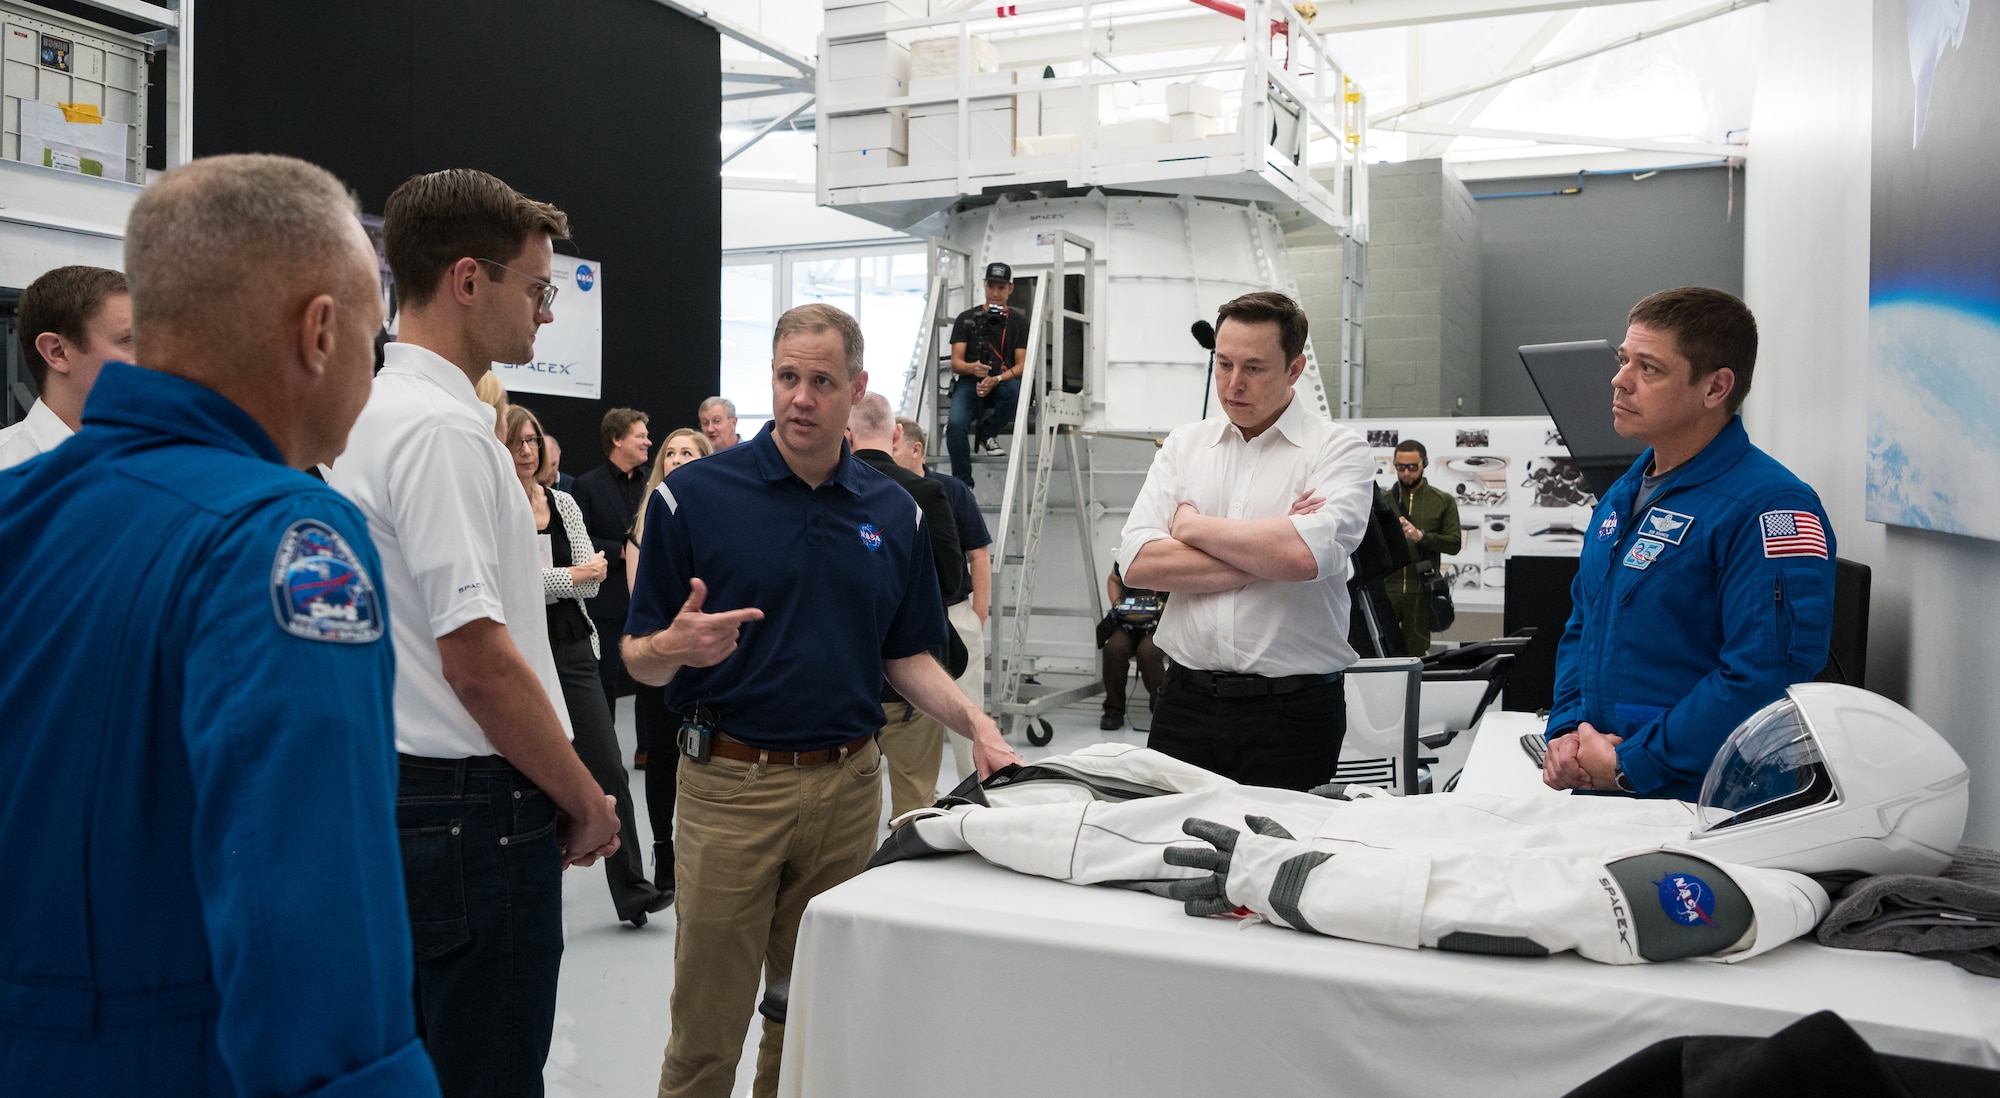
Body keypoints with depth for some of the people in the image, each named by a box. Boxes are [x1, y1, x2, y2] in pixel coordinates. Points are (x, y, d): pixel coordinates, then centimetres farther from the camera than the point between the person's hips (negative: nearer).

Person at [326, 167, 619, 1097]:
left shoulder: (374, 410, 13)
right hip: (469, 814, -10)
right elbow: (478, 657, -22)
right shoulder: (441, 428, -18)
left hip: (398, 798, 10)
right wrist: (586, 801, -10)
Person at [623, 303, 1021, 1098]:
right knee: (707, 1023, 5)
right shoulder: (694, 495, -6)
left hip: (849, 785, 3)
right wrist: (676, 647, -26)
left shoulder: (894, 512, 6)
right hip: (730, 784, -3)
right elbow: (640, 657, -4)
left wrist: (973, 722, -4)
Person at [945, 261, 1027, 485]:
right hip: (969, 382, 0)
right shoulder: (966, 319, 8)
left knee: (1017, 391, -37)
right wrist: (972, 368, -24)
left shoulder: (1018, 321, 8)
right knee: (955, 424, -31)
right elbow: (956, 362, 2)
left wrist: (996, 380, -21)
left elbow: (1022, 365, -1)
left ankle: (987, 433, -8)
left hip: (1003, 383, 0)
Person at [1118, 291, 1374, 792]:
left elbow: (1308, 554, -21)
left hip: (1291, 712, -3)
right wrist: (1267, 554, -11)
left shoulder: (1338, 450, -2)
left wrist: (1192, 525, -7)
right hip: (1186, 699, 3)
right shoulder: (1183, 445, 9)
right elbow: (1137, 563, -4)